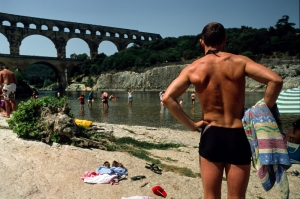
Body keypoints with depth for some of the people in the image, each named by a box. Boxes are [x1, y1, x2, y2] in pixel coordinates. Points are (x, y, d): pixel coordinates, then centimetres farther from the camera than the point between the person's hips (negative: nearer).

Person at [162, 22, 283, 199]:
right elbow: (276, 81, -12)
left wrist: (191, 125, -3)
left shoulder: (193, 69, 0)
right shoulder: (239, 61, -3)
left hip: (210, 136, 1)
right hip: (237, 137, -1)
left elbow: (167, 98, -8)